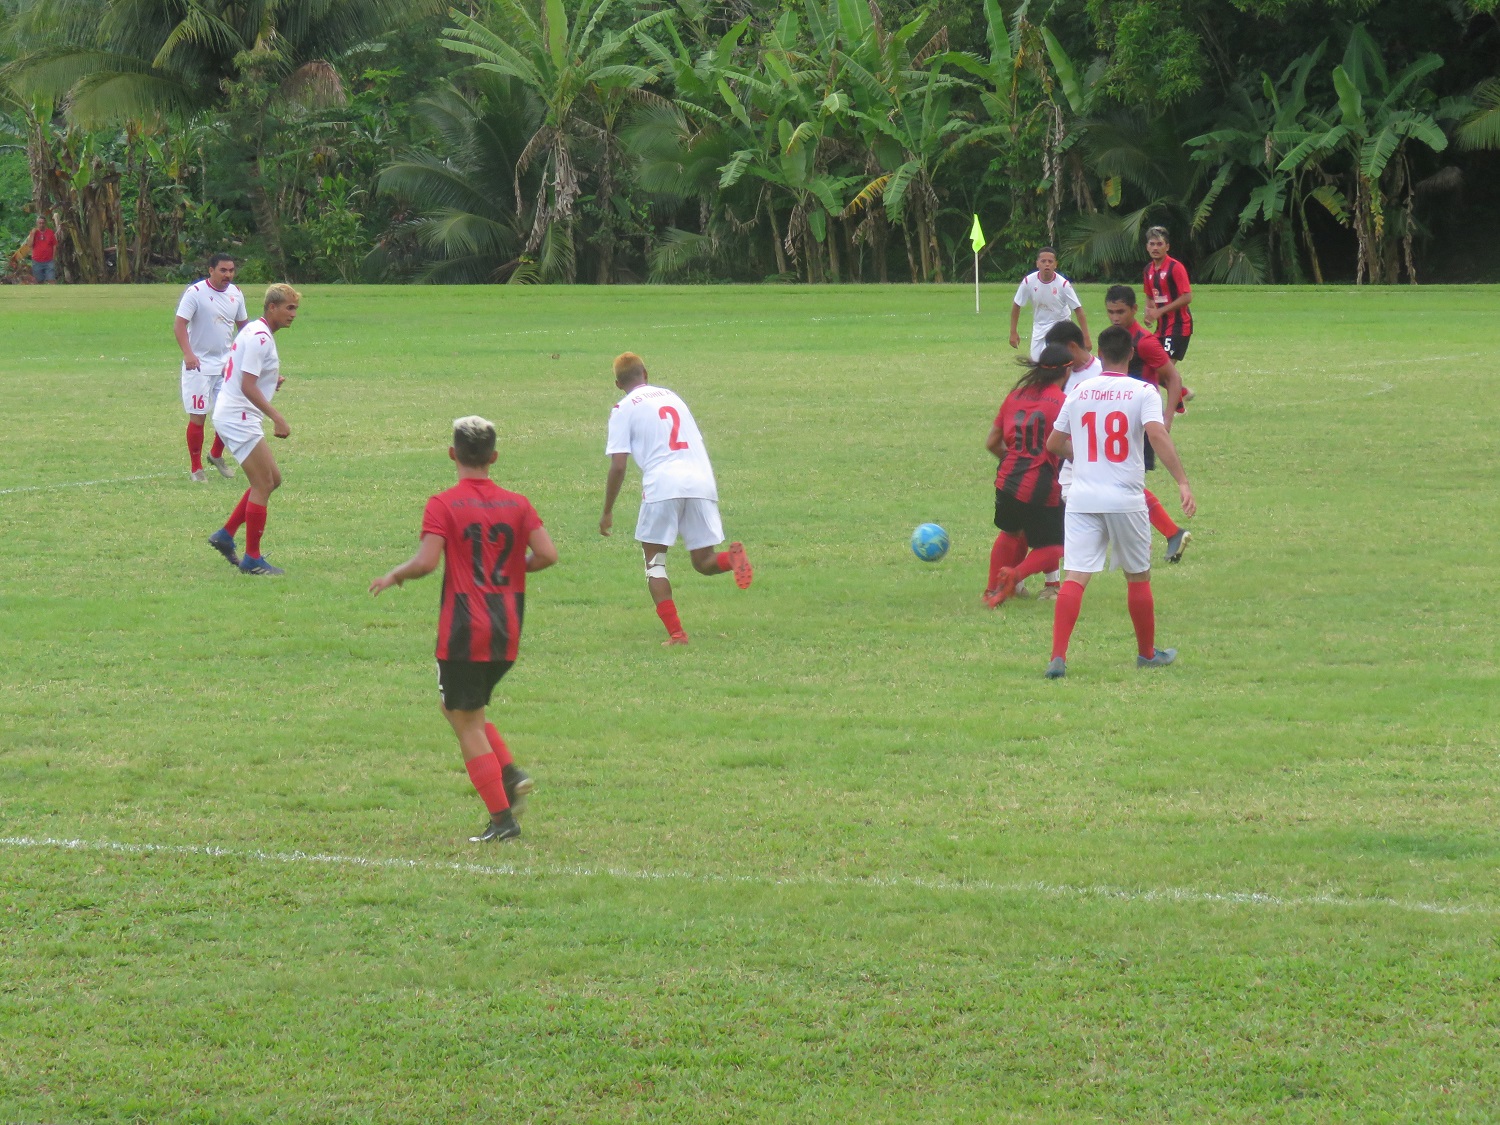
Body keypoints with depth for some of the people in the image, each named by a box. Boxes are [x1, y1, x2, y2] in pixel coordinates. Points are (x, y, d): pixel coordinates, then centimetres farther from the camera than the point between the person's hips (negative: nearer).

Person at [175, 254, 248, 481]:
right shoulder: (195, 292, -13)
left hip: (226, 363, 5)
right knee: (198, 416, -3)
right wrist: (188, 353, -30)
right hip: (199, 365, -5)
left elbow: (242, 325, 20)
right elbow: (179, 324, -17)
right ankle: (196, 468, 9)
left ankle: (216, 456, 27)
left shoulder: (236, 293, 6)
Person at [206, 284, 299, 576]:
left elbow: (236, 373, 24)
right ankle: (252, 559, -4)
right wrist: (277, 419, -28)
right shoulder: (259, 337, -17)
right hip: (238, 418, -10)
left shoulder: (254, 332, 15)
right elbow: (248, 386, -24)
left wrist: (271, 381, 16)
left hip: (235, 417, 10)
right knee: (263, 485, -8)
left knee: (272, 480, 14)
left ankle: (225, 536, 18)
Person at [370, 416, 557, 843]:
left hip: (464, 632, -5)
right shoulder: (517, 504, 4)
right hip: (507, 634, 5)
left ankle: (502, 819, 0)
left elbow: (426, 562, -18)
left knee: (468, 723, 4)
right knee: (456, 706, 24)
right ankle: (510, 774, 5)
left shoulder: (443, 505, -8)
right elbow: (547, 554, -4)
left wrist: (393, 576, 1)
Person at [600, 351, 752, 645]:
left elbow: (618, 466, 0)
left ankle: (675, 633, -5)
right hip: (702, 482, 4)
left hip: (663, 485, -4)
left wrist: (608, 512, 8)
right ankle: (733, 558, -23)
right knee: (704, 562, 11)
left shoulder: (624, 409, 6)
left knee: (654, 562, 9)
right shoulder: (671, 396, 24)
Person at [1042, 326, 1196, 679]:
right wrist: (1183, 482, -20)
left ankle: (1058, 656, -18)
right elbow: (1157, 435, -19)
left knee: (1075, 577, -4)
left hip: (1082, 499, 2)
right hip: (1126, 500, -2)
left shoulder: (1079, 393, 8)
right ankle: (1147, 652, 29)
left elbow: (1053, 444, 16)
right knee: (1138, 578, 15)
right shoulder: (1143, 392, -3)